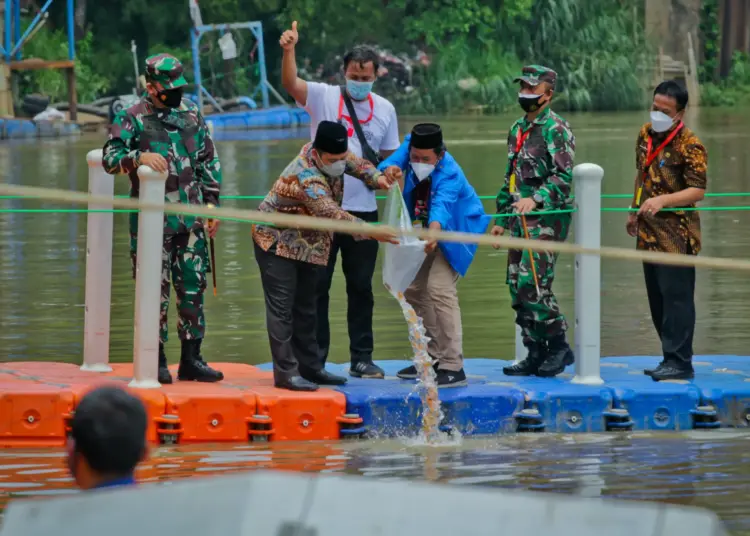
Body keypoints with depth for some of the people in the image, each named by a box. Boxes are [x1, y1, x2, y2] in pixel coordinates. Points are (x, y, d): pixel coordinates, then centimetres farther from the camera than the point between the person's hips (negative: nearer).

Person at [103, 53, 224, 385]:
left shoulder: (191, 114, 11)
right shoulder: (133, 119, -5)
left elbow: (209, 161, 18)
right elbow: (110, 158, -14)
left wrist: (212, 202, 12)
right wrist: (140, 156, -32)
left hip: (191, 220, 5)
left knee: (193, 288, 5)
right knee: (156, 291, -2)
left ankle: (191, 360, 12)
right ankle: (156, 361, 7)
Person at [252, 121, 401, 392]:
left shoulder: (333, 155, -10)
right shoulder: (306, 179, -35)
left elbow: (356, 164, 4)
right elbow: (332, 214, -42)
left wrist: (377, 178, -19)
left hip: (307, 243, 9)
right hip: (277, 240, -9)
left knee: (306, 307, 14)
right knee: (282, 308, -11)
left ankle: (311, 367, 21)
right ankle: (286, 372, -12)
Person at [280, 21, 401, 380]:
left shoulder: (384, 109, 7)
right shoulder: (324, 97, -3)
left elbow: (389, 156, 14)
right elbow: (290, 83, -21)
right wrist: (288, 50, -37)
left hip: (363, 209, 3)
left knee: (361, 286, 8)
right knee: (316, 285, 2)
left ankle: (361, 358, 14)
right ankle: (315, 356, 8)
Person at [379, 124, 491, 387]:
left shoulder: (449, 174, -36)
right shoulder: (411, 145, -17)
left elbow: (442, 205, -53)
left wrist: (433, 232, -73)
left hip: (455, 231, -8)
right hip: (426, 229, 8)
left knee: (439, 288, -24)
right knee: (414, 290, 11)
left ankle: (453, 368, -27)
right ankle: (433, 358, 24)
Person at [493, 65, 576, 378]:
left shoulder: (556, 130, -8)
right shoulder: (518, 130, 18)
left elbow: (563, 176, -18)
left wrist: (536, 199, -30)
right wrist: (502, 218, 23)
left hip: (547, 219, -9)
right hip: (521, 221, 9)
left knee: (533, 284, -16)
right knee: (518, 288, 6)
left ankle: (558, 345, -4)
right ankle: (536, 355, 12)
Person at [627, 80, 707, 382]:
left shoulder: (690, 146, -16)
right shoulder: (646, 134, 8)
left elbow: (698, 191, -20)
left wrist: (662, 201, -31)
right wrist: (634, 211, 26)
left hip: (676, 235, -8)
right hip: (649, 232, 8)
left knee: (676, 296, -8)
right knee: (657, 298, 13)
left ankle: (679, 363, -5)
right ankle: (671, 358, 22)